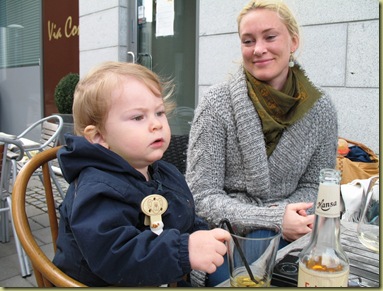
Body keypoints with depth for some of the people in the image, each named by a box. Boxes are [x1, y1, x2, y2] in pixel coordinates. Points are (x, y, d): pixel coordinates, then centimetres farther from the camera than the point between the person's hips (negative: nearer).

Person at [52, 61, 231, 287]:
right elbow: (113, 258, -29)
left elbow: (190, 224, 17)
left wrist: (207, 242, -2)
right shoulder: (98, 190, -19)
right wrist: (184, 251, -35)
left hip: (171, 281, 7)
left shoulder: (169, 175, 6)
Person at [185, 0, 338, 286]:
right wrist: (273, 219, -22)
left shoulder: (321, 109, -2)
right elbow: (202, 195, -12)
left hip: (287, 239, 4)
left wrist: (290, 215, -15)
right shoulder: (217, 103, -12)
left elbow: (314, 186, 7)